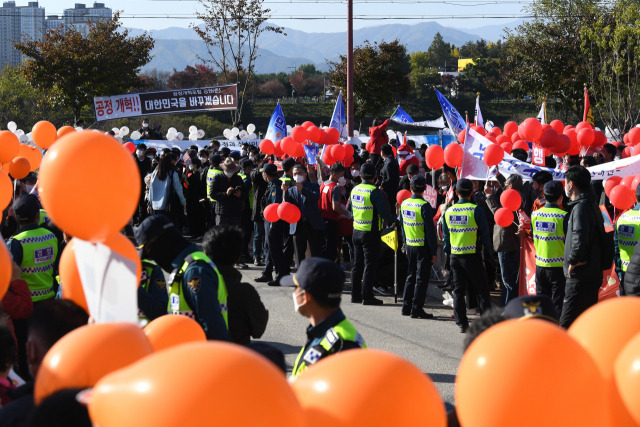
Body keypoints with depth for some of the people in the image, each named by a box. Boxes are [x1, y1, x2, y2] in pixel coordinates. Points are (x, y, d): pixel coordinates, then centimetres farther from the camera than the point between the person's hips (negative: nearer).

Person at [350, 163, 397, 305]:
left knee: (357, 264, 14)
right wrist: (396, 219, 2)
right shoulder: (375, 192, -17)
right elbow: (384, 214, -15)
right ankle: (367, 296, -1)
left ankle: (355, 295, 19)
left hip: (356, 231, 7)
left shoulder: (354, 190, 4)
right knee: (369, 265, -2)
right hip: (370, 233, -7)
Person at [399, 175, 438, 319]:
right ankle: (416, 309, 1)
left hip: (410, 246, 6)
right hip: (423, 247, -6)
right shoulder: (424, 206, -17)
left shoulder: (404, 204, 3)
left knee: (411, 276, 16)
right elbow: (430, 230, -16)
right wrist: (434, 252, -12)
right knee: (421, 279, 0)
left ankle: (406, 307, 19)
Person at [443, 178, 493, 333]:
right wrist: (488, 253, 3)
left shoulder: (448, 211, 3)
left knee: (458, 290, 10)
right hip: (472, 256, -4)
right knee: (481, 290, 3)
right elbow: (485, 233, -8)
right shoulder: (476, 210, -11)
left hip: (455, 256, 4)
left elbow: (445, 235, 11)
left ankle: (461, 323, 10)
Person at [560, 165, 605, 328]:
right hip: (592, 274, 10)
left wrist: (573, 261, -17)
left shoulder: (581, 208, -16)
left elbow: (580, 239, -31)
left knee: (566, 325, -9)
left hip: (580, 278, -10)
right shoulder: (591, 206, 15)